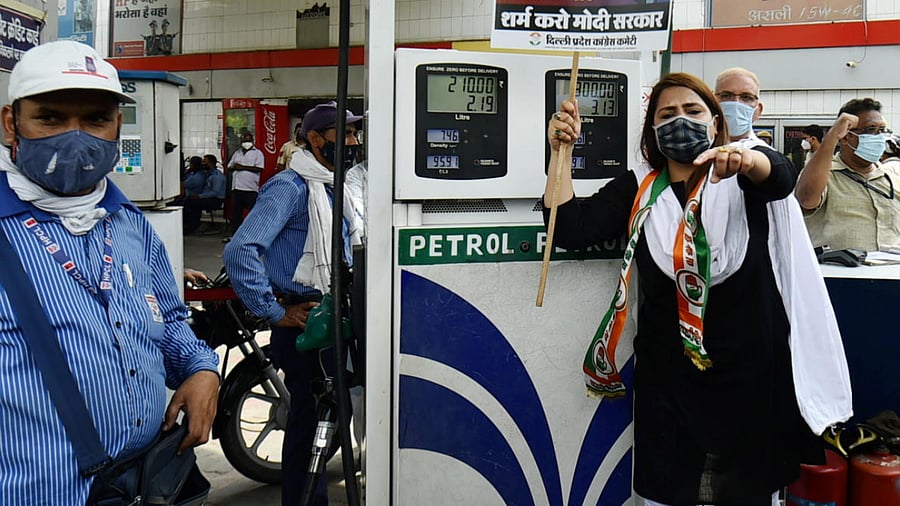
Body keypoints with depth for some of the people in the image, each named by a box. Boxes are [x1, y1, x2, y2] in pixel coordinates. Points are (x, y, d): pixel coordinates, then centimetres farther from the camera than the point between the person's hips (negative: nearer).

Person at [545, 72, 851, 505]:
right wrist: (559, 151, -11)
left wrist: (744, 159, -47)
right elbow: (568, 228, -3)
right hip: (667, 377, 1)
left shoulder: (745, 180, 0)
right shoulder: (637, 190, 6)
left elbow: (780, 174, -24)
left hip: (751, 374, -1)